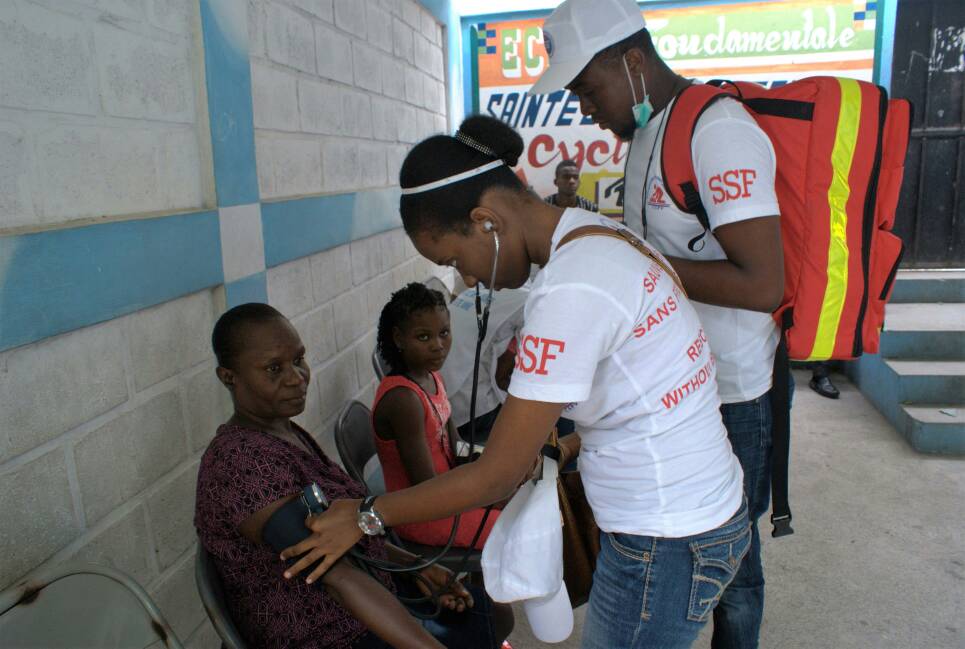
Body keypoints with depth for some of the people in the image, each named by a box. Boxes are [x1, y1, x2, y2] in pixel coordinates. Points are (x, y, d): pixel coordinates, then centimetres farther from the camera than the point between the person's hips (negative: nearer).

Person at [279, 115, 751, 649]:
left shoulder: (570, 291, -28)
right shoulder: (603, 235, 1)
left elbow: (495, 477, -21)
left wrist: (366, 517, -10)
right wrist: (568, 449, 9)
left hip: (665, 546, -9)